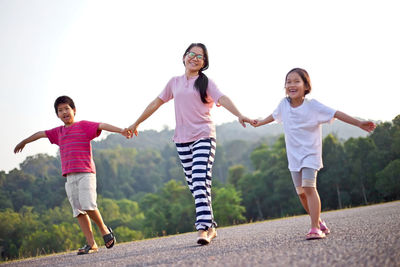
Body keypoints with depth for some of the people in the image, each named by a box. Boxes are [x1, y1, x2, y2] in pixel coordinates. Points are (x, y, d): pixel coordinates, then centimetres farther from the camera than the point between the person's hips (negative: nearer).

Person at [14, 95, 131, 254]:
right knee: (78, 211, -1)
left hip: (86, 173, -5)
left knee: (88, 205, -18)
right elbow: (40, 134, 35)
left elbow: (102, 126, -11)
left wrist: (121, 131, -27)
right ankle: (91, 244, 0)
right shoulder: (58, 132, 19)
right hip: (70, 177, 6)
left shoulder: (84, 126, 3)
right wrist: (24, 142, 50)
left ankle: (104, 229, 6)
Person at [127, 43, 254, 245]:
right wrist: (136, 123, 29)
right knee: (193, 185, 5)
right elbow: (156, 103, 24)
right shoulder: (175, 82, 15)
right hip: (182, 139, 4)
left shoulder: (206, 83, 3)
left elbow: (222, 99, -13)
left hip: (204, 137, -4)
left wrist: (239, 115, -31)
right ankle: (210, 226, 13)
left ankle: (203, 228, -23)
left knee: (200, 182, -17)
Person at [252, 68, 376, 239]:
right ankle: (319, 223, 26)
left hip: (310, 153, -5)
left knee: (309, 187, -21)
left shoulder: (312, 106, -13)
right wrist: (259, 123, 39)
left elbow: (336, 114, -14)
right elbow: (275, 116, 23)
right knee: (301, 193, 9)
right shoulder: (284, 104, 1)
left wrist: (359, 124, -20)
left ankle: (315, 229, -24)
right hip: (294, 155, 5)